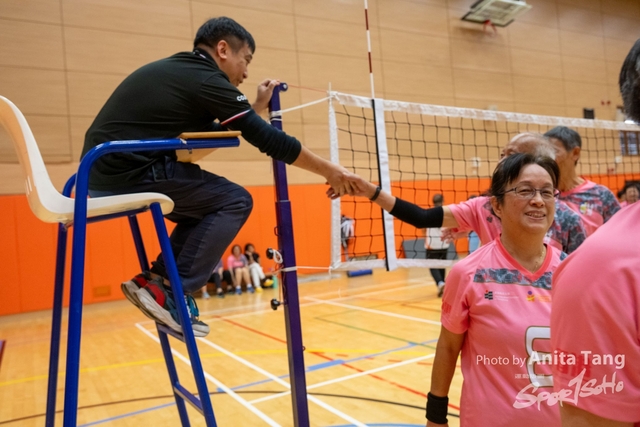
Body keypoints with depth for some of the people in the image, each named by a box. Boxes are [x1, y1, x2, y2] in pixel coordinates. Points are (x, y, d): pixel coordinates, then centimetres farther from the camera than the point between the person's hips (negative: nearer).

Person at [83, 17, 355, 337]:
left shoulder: (178, 71, 20)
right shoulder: (206, 78, -8)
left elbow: (211, 132, 26)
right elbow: (268, 140, -8)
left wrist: (256, 107, 24)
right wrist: (328, 170, 1)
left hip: (106, 169, 10)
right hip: (128, 170, -10)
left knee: (206, 204, 20)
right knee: (234, 202, -5)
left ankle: (157, 280, 13)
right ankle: (171, 293, -4)